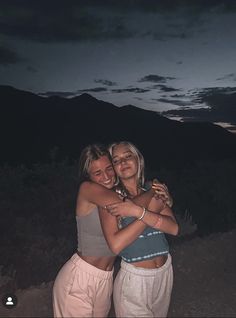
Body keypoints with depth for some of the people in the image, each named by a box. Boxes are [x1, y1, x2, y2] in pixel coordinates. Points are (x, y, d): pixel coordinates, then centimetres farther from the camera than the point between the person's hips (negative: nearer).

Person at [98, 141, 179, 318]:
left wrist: (137, 211, -27)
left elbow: (174, 228, -13)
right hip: (134, 278, -4)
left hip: (165, 272, 5)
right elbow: (116, 245, -24)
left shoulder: (154, 191, -2)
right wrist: (154, 206, -21)